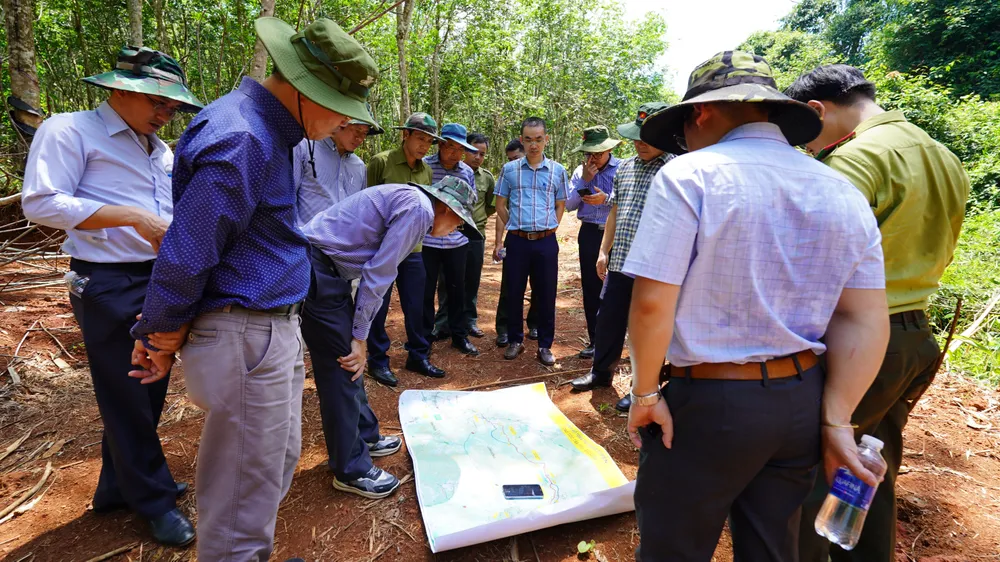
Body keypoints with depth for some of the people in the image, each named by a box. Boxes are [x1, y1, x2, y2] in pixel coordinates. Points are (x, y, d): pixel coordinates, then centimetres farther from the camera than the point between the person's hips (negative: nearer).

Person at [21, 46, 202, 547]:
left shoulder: (161, 151, 17)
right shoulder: (70, 130, -5)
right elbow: (40, 202, -15)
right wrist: (132, 217, -21)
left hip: (164, 283, 7)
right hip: (111, 287, -7)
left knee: (149, 392, 15)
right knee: (126, 398, 5)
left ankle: (118, 487, 34)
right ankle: (155, 500, 21)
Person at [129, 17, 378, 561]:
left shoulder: (266, 127, 11)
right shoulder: (242, 142, -22)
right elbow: (183, 256, -19)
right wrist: (157, 338, -4)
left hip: (275, 327, 10)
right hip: (245, 337, -10)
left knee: (280, 460, 23)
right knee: (248, 485, 6)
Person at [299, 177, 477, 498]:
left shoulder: (408, 201, 17)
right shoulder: (419, 208, -14)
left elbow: (376, 269, 15)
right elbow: (378, 274, -17)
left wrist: (359, 336, 12)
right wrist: (360, 337, -10)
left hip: (327, 269, 11)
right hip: (317, 269, -11)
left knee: (350, 360, 18)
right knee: (342, 367, -3)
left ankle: (364, 436, 35)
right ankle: (352, 470, 10)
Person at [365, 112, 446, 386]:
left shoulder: (427, 171, 7)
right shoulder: (380, 162, -7)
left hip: (412, 249, 4)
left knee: (416, 306, 10)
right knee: (378, 306, 6)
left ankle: (418, 356, 25)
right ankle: (378, 361, 21)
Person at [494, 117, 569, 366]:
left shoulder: (557, 171, 5)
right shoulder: (509, 169, 4)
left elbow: (560, 206, 11)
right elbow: (500, 205, 9)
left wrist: (547, 230, 2)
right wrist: (517, 227, 4)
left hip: (546, 242, 0)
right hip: (516, 241, 0)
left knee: (546, 296, 5)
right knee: (514, 293, 8)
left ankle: (545, 345, 19)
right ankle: (516, 340, 24)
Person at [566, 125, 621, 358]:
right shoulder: (580, 172, 7)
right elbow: (569, 205, 0)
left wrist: (607, 199, -21)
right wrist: (584, 180, -9)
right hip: (590, 234, 4)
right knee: (590, 289, 8)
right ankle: (595, 340, 21)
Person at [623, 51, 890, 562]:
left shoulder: (689, 176, -13)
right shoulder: (842, 191, 6)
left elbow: (652, 303, -21)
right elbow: (865, 323, 3)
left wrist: (645, 393, -8)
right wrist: (836, 421, 5)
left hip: (711, 403, -6)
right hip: (805, 401, 7)